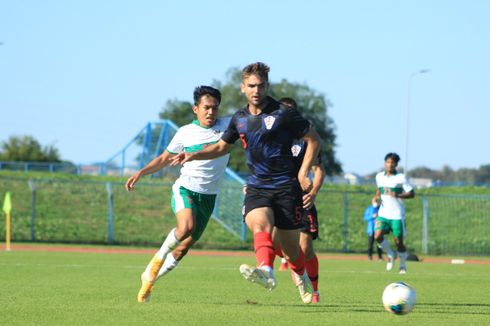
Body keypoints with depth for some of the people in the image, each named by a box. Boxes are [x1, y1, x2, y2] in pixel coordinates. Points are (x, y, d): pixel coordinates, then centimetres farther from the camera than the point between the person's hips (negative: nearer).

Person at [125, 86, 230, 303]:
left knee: (185, 246, 2)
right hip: (185, 188, -2)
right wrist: (140, 173, 4)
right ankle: (160, 256, -4)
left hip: (208, 196, 2)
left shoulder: (228, 126, 1)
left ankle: (149, 278, 20)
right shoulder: (185, 133, 3)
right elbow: (164, 159, 14)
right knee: (186, 227, -31)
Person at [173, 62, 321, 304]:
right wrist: (194, 155, 11)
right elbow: (222, 147, 26)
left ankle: (301, 277, 33)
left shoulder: (283, 114, -6)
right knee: (260, 225, -28)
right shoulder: (240, 118, 10)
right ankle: (266, 271, -52)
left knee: (289, 245, 2)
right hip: (257, 186, 3)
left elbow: (313, 140, 1)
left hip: (286, 186, -3)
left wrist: (303, 173, -6)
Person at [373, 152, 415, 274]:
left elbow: (412, 194, -7)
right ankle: (391, 255, 10)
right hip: (383, 213, 4)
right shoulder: (379, 176, 8)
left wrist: (398, 195, -23)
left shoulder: (401, 178, -7)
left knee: (398, 241, 0)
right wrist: (376, 197, 6)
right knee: (377, 236, -15)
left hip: (397, 215, -4)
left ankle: (403, 265, 22)